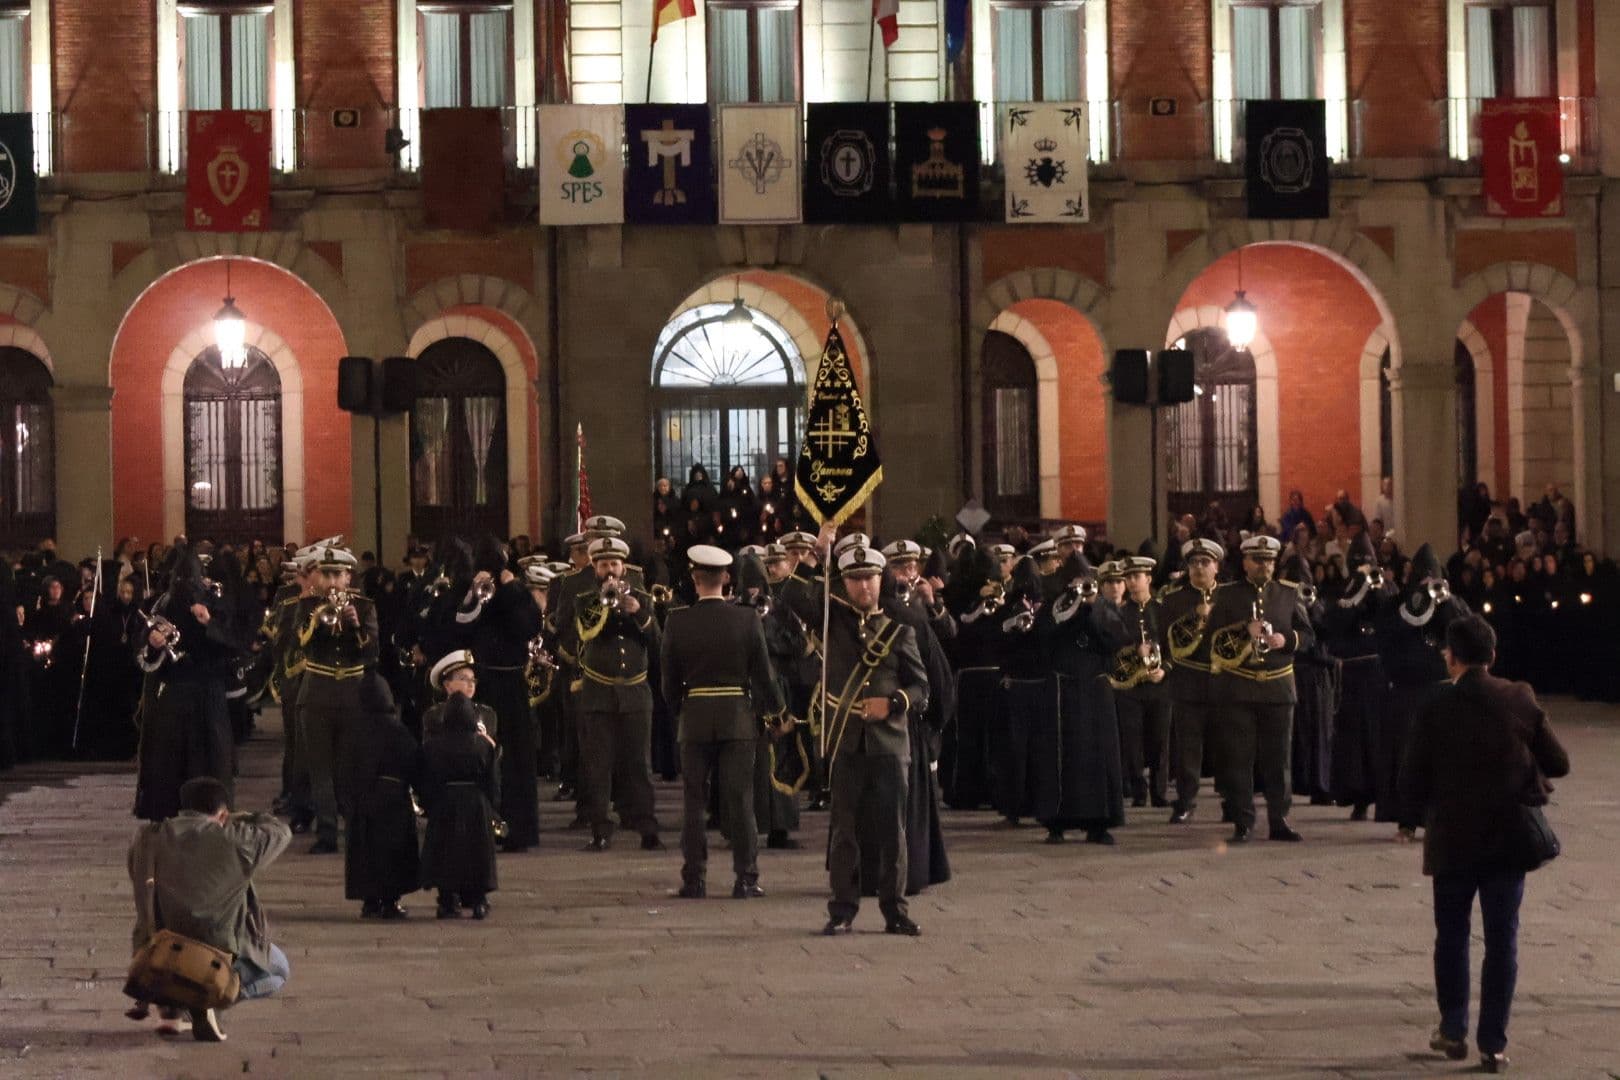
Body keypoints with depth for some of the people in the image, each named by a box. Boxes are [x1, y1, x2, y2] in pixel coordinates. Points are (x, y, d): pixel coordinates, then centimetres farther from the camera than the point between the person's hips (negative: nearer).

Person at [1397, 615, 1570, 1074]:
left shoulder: (1436, 705, -10)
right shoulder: (1520, 700, -6)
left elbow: (1413, 772, -8)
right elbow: (1558, 763, -1)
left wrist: (1409, 818, 9)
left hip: (1453, 839, -1)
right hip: (1511, 836, 1)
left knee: (1451, 935, 15)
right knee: (1502, 940, 6)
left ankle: (1453, 1030, 19)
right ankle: (1493, 1044, 4)